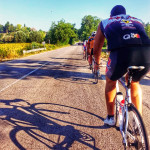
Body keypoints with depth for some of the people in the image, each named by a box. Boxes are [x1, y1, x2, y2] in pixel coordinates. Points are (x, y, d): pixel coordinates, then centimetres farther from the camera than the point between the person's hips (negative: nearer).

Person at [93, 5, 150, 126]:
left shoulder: (105, 22, 29)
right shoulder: (138, 21, 35)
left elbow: (96, 49, 34)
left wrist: (97, 63, 52)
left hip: (121, 53, -2)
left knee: (111, 81, 28)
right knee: (134, 82, 32)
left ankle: (110, 118, 35)